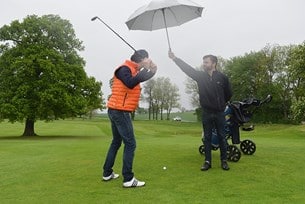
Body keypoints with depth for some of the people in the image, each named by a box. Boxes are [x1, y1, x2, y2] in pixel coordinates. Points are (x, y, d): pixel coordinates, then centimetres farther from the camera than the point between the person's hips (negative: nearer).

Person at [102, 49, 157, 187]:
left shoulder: (133, 71, 16)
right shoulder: (124, 69, -13)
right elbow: (130, 83, -31)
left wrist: (152, 70, 3)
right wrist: (145, 69, -26)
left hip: (117, 111, 11)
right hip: (120, 111, -11)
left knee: (116, 142, 17)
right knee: (130, 144, -8)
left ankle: (107, 173, 25)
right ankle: (128, 179, -5)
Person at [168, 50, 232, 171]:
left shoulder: (222, 78, -4)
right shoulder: (200, 76, 0)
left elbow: (229, 94, 9)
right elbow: (187, 68, -12)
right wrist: (175, 58, -21)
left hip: (219, 113, -1)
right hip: (206, 113, 1)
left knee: (222, 137, 6)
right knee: (207, 137, 7)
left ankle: (224, 161, 18)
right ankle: (207, 161, 14)